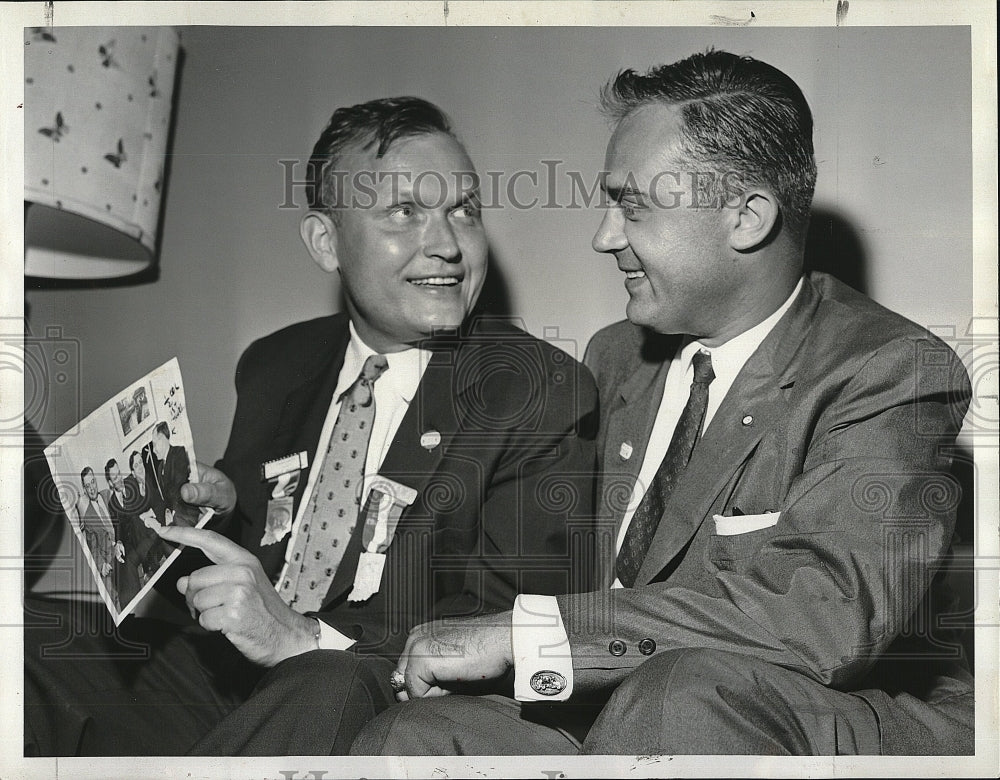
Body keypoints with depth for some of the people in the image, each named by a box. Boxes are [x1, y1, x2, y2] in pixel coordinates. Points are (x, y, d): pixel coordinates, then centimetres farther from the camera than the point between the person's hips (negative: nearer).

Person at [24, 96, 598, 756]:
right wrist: (217, 510, -2)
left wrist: (306, 639, -27)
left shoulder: (546, 393, -6)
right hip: (223, 678, 5)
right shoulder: (272, 365, 12)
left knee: (325, 696, -37)